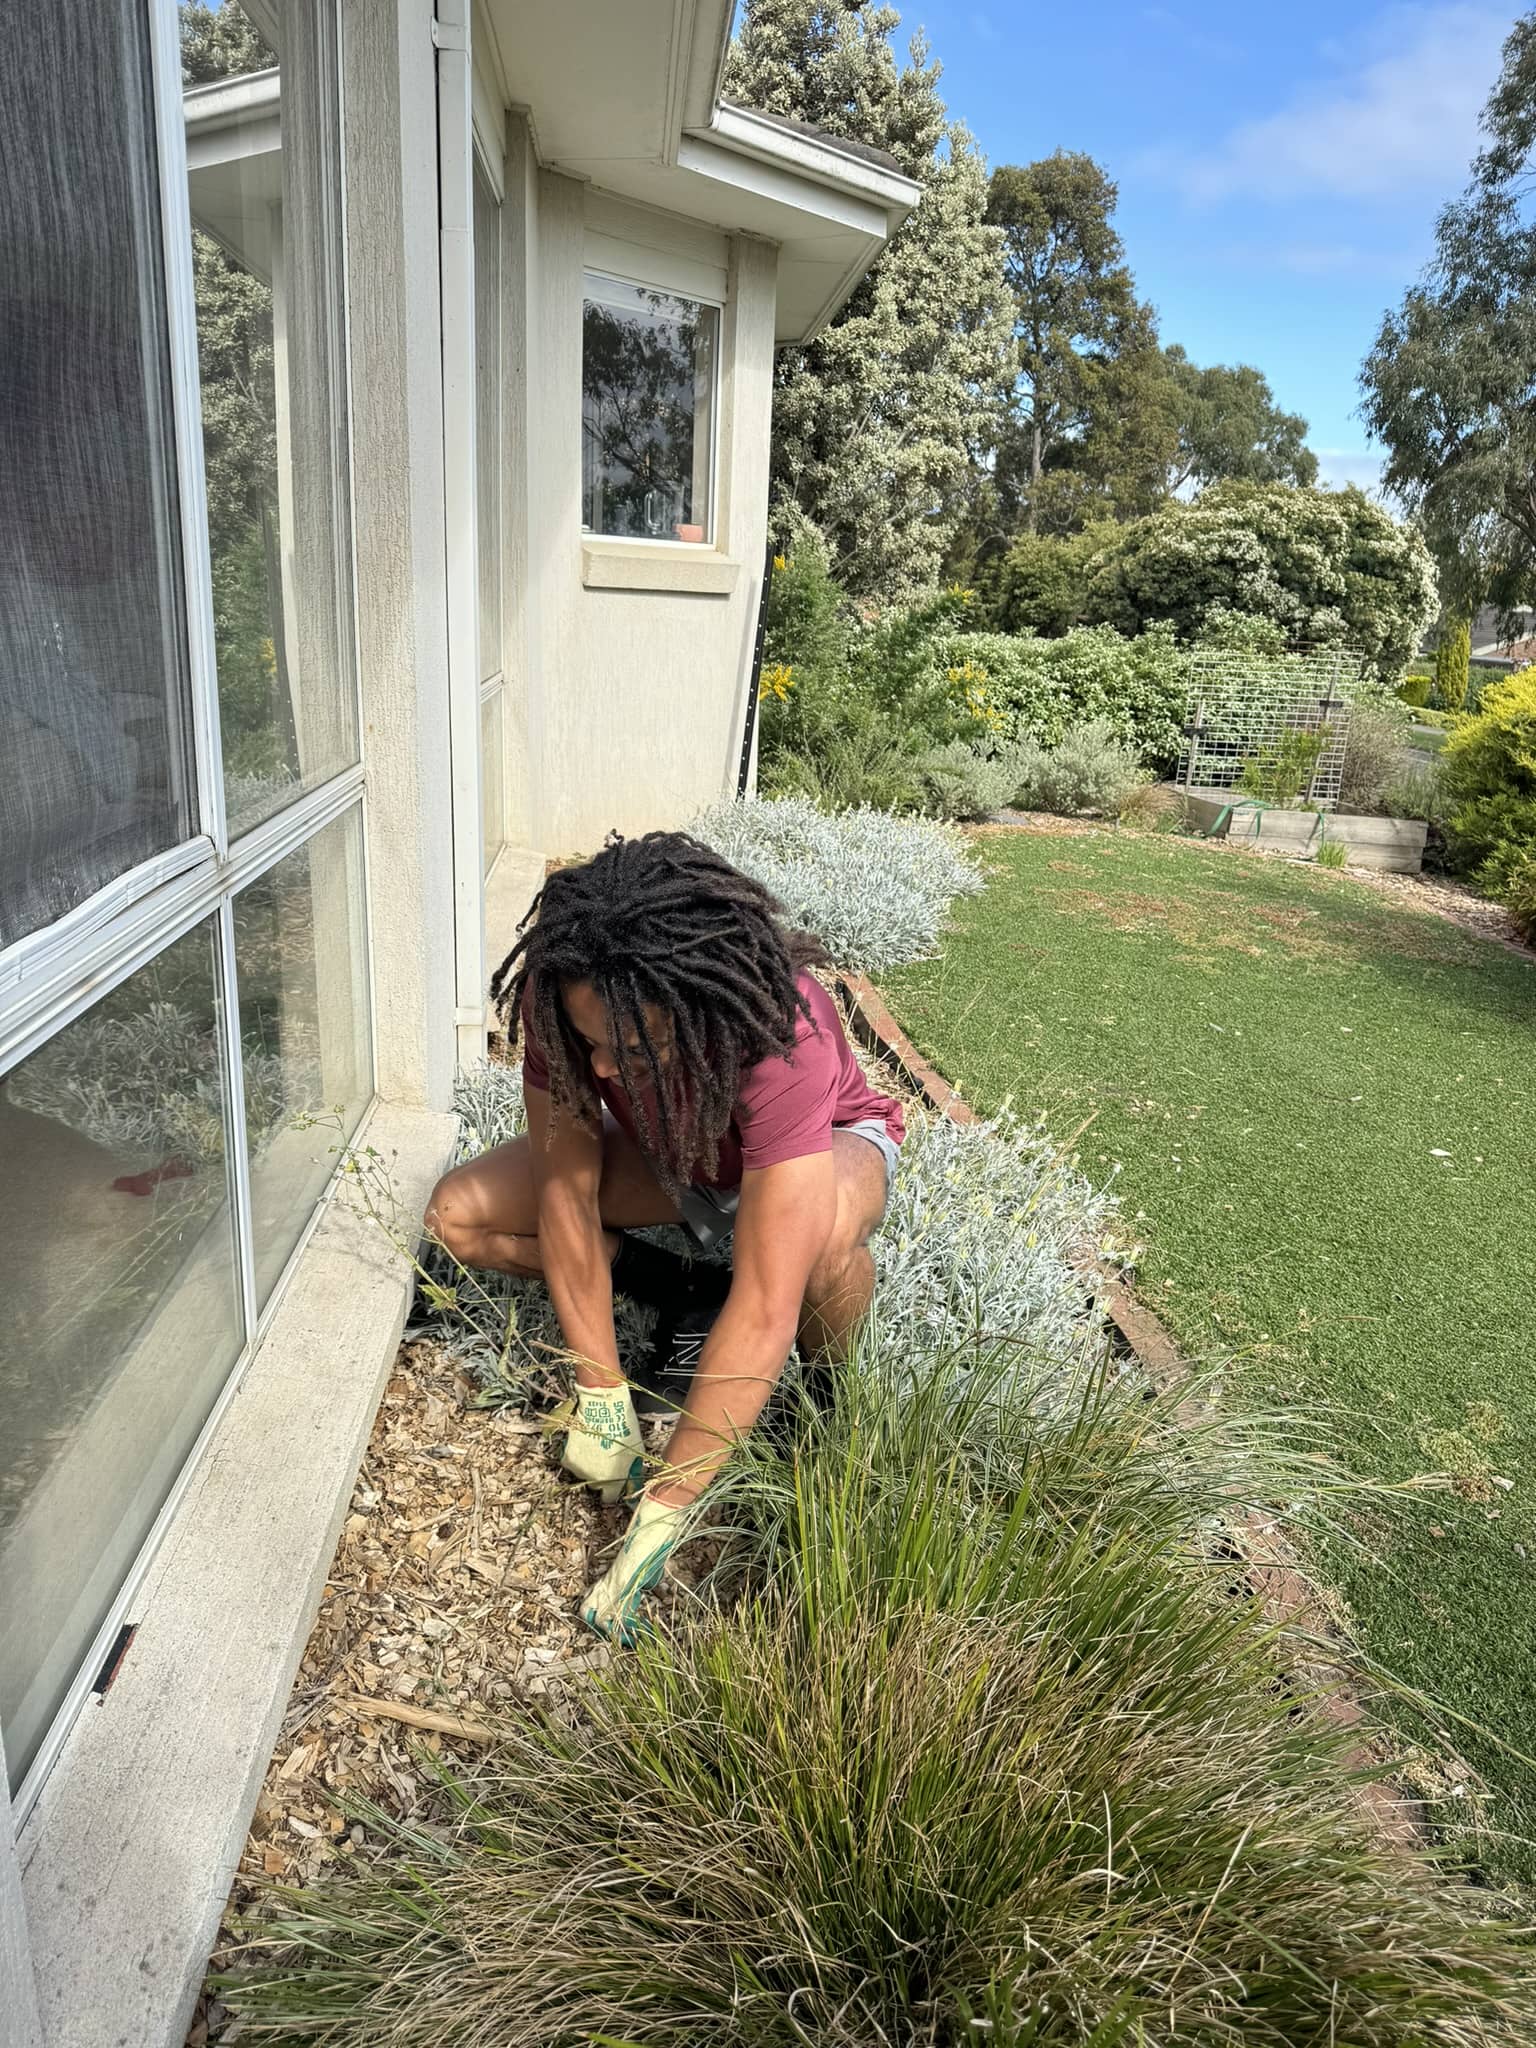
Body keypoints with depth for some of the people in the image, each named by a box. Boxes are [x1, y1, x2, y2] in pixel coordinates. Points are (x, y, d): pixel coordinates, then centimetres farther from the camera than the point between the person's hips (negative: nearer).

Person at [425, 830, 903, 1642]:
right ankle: (689, 1290, 0)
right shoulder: (565, 999, -31)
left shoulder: (782, 1034, -43)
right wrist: (601, 1396, -23)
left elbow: (765, 1309, -44)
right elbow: (567, 1189, -22)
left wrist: (659, 1514, -41)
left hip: (830, 1145, -4)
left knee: (822, 1228, -42)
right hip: (674, 1159, 4)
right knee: (458, 1216, -12)